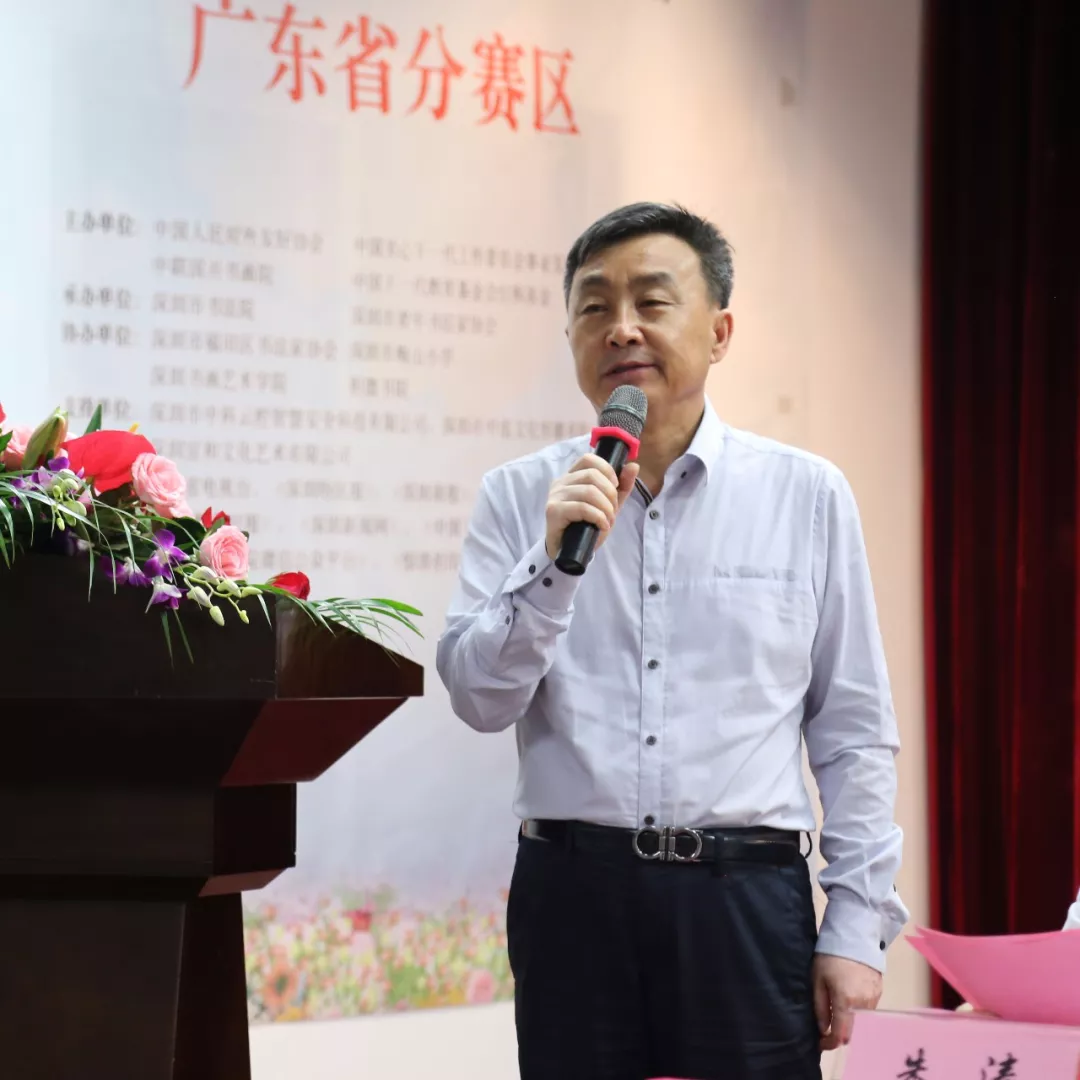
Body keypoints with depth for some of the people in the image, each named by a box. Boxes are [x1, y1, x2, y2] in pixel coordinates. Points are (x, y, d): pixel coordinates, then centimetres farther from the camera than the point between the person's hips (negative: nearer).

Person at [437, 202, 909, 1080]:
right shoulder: (519, 499, 5)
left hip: (747, 897, -1)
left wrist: (857, 926, 1)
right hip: (572, 893, 1)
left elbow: (854, 733, 4)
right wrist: (555, 560, -15)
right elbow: (480, 699, -2)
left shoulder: (808, 497, 3)